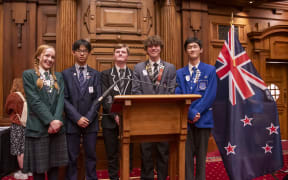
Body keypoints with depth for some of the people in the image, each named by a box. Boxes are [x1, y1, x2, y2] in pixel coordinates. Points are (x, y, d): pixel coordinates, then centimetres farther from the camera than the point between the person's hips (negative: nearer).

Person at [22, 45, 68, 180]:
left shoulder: (58, 77, 15)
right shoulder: (28, 75, 1)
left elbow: (61, 99, 3)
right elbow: (34, 100, -9)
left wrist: (57, 120, -12)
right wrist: (50, 121, -16)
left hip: (56, 127, 4)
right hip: (37, 128, -4)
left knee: (54, 166, 10)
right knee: (38, 167, 4)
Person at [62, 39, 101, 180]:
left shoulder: (95, 74, 8)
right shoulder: (66, 74, 5)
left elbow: (98, 98, 1)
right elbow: (65, 99, -2)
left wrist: (88, 118, -10)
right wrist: (77, 118, -12)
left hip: (91, 122, 1)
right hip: (72, 122, -1)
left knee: (91, 155, 9)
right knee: (72, 157, 6)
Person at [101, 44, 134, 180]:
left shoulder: (134, 74, 7)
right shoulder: (105, 74, 8)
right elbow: (105, 98, -2)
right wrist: (115, 115, -13)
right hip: (110, 120, 0)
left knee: (128, 153, 6)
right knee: (112, 154, 7)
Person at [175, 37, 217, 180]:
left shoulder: (210, 70, 5)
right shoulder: (180, 73, 10)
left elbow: (210, 95, -4)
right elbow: (178, 96, -1)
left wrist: (196, 112, -13)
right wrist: (191, 113, -13)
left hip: (203, 118, -1)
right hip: (185, 119, 1)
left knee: (201, 154, 7)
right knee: (187, 154, 3)